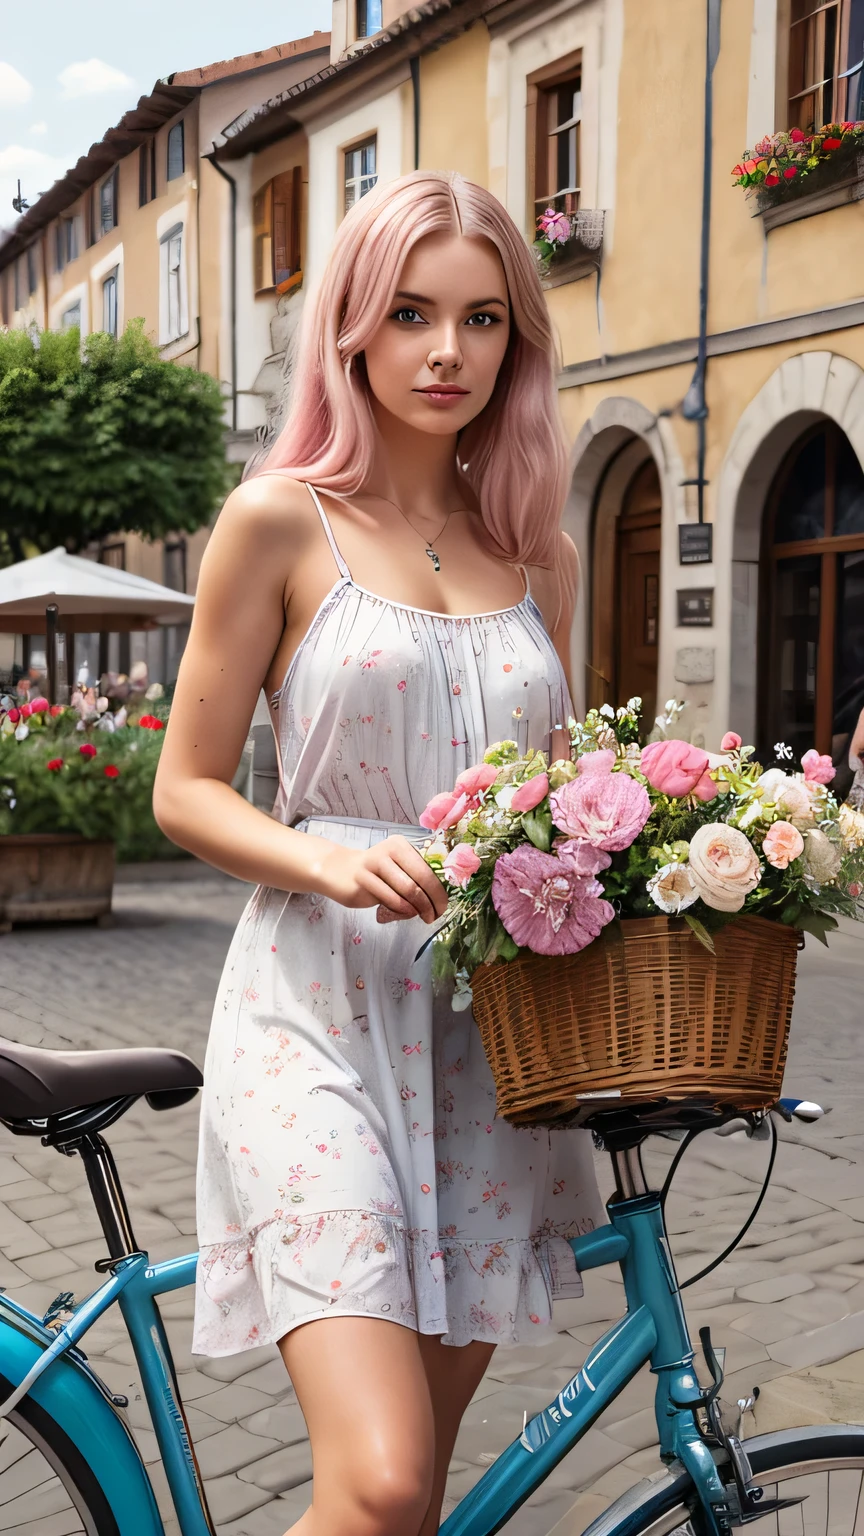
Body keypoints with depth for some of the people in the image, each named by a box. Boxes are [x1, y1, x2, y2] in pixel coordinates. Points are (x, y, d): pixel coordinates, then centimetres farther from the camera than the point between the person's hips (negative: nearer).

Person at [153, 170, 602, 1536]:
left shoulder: (537, 555, 12)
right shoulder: (280, 519, -1)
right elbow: (187, 793, -1)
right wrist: (336, 865, -18)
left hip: (488, 1025, 5)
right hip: (322, 1011, -4)